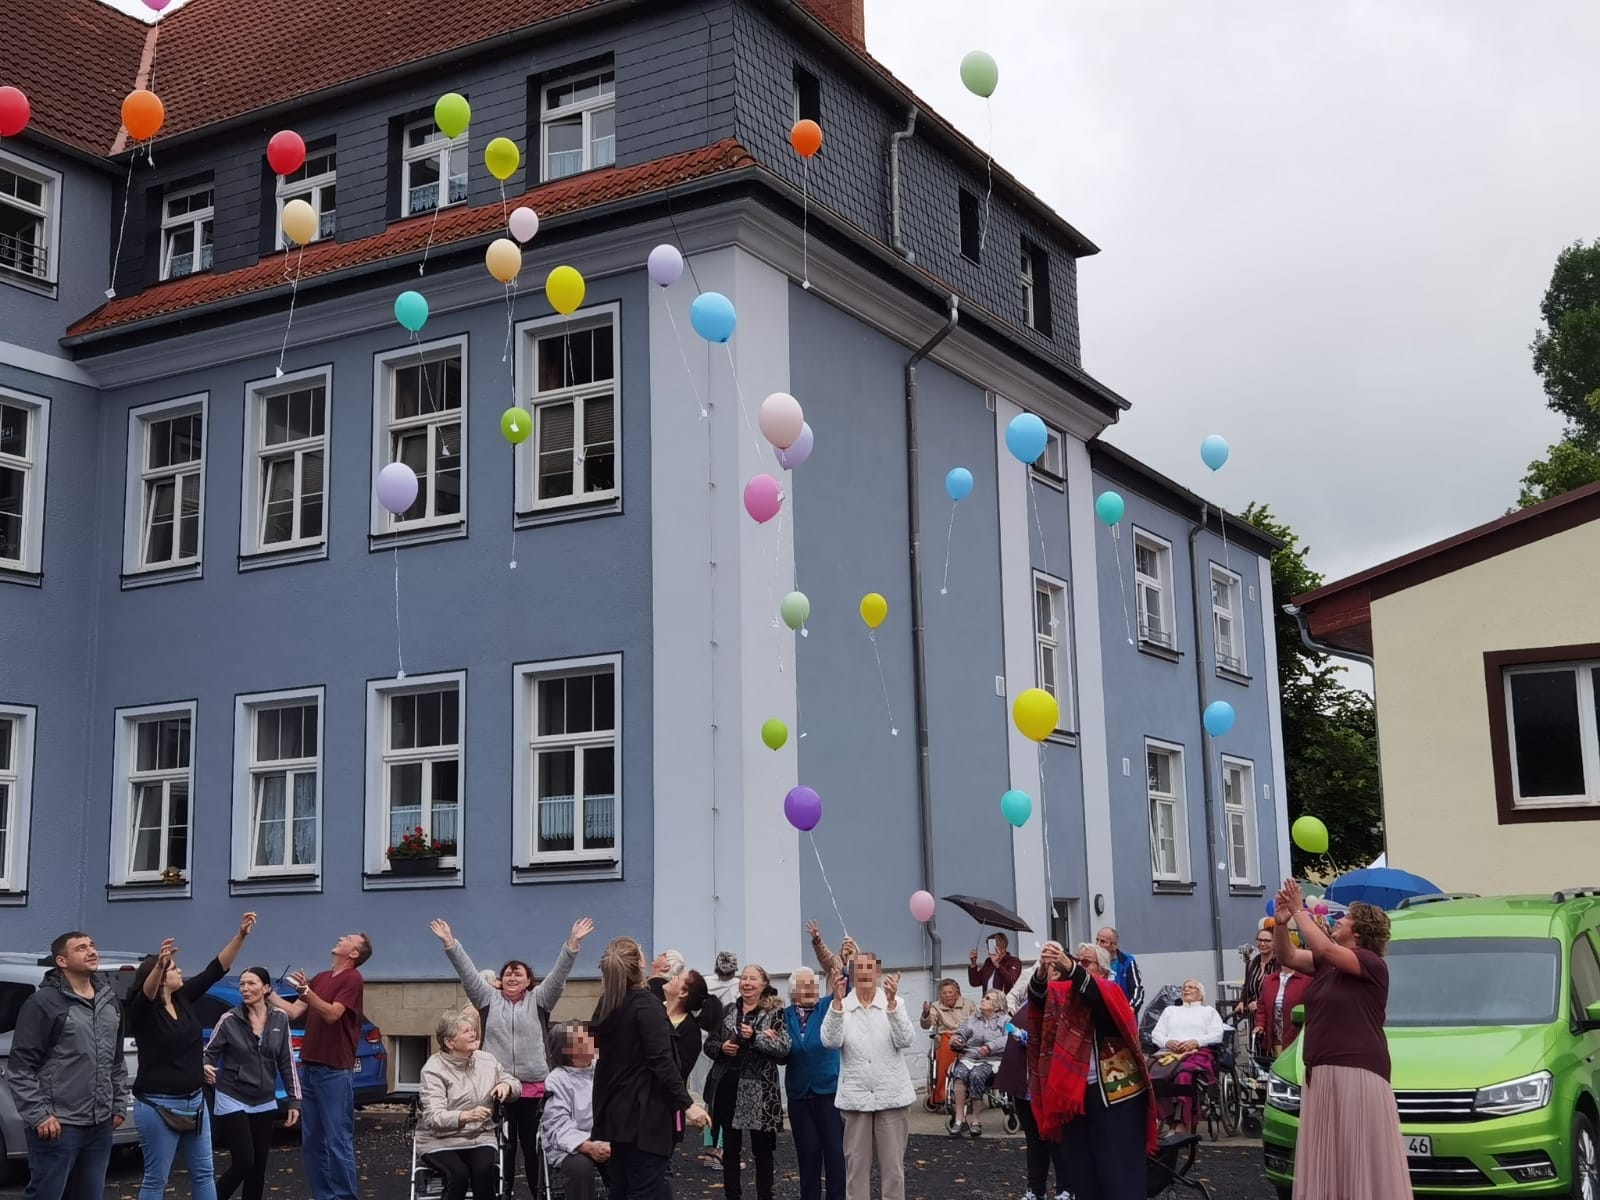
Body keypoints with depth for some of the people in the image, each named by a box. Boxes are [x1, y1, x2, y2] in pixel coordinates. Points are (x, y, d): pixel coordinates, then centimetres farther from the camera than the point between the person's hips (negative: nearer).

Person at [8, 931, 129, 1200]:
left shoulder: (110, 1001, 13)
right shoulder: (43, 1002, -9)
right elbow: (20, 1066, -11)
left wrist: (119, 1105, 15)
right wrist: (38, 1115, -16)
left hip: (100, 1126, 7)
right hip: (58, 1126, -7)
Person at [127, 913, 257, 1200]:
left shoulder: (183, 998, 5)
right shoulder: (144, 1009, -13)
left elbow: (215, 970, 4)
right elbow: (146, 992, -37)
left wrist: (241, 935, -6)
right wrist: (159, 965, -57)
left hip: (194, 1100, 7)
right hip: (158, 1106, -7)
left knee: (203, 1173, 12)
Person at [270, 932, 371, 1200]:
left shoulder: (352, 979, -7)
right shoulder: (320, 977, 18)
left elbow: (332, 1014, -20)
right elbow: (293, 1012, 13)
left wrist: (306, 992, -31)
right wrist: (268, 994, 5)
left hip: (335, 1072, -8)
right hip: (309, 1068, 8)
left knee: (338, 1142, -6)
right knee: (311, 1141, 10)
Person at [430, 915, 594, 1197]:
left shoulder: (538, 1000, 5)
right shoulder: (489, 999, 8)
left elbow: (558, 974, -6)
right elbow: (468, 972, 1)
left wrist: (573, 943, -18)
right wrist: (450, 943, -7)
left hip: (533, 1085, -1)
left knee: (532, 1143, 6)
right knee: (503, 1145, 8)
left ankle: (539, 1192, 15)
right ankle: (504, 1192, 17)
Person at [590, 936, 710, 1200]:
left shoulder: (606, 1005, 7)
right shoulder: (646, 1004, -15)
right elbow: (661, 1061, -22)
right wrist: (687, 1103, -22)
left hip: (614, 1112, 8)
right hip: (643, 1113, -8)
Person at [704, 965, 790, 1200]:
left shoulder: (775, 1012, -2)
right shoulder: (727, 1011, 11)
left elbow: (784, 1048, -13)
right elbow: (708, 1044, 12)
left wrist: (755, 1037, -21)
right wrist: (721, 1048, -9)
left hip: (759, 1089, -4)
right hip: (728, 1086, 4)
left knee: (762, 1148, 4)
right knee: (730, 1147, 10)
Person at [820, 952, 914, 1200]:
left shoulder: (894, 1003, 0)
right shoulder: (841, 1006, -1)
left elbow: (904, 1040, -13)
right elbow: (830, 1041, -15)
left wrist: (891, 1002, -25)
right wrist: (837, 1000, -25)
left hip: (892, 1096, 0)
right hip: (855, 1097, 0)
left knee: (893, 1166, 6)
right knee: (856, 1165, 8)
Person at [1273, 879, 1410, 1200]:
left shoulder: (1372, 964, -8)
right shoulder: (1325, 963, 16)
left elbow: (1324, 947, -21)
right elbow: (1287, 956, 12)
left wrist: (1300, 911, -11)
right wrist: (1282, 921, -5)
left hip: (1358, 1071, -8)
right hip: (1321, 1072, 8)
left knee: (1360, 1157, -7)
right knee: (1329, 1158, 8)